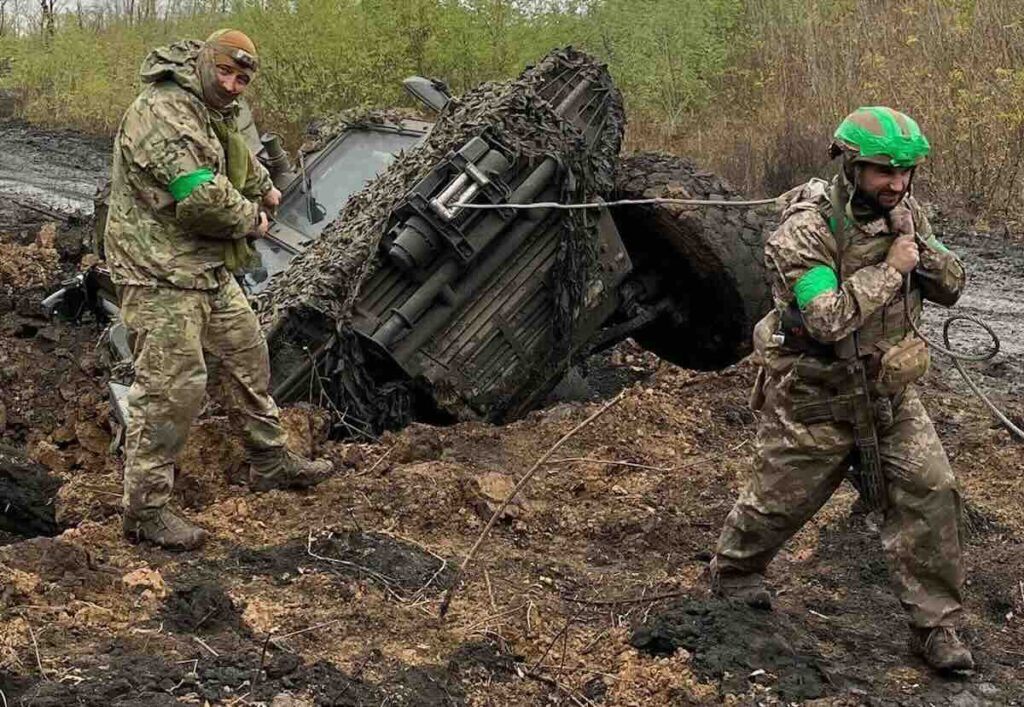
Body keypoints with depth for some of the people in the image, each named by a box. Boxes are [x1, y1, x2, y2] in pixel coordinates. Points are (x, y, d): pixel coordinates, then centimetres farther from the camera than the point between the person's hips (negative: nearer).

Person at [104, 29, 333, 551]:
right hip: (161, 276, -10)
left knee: (247, 357, 19)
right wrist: (249, 218, -10)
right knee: (171, 387, -10)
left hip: (209, 271, 10)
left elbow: (241, 158, 38)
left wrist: (264, 189, 21)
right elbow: (201, 197, -27)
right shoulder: (162, 112, -19)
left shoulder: (214, 116, 14)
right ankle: (144, 509, -2)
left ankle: (270, 461, 35)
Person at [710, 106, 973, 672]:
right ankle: (732, 573, 41)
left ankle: (935, 625, 6)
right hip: (814, 397, -5)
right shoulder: (806, 229, -23)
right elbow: (828, 318, -32)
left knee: (929, 491, -5)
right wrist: (891, 268, -26)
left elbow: (950, 288, 1)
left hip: (888, 392, 5)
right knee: (780, 499, 12)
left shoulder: (906, 214, -2)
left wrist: (915, 244, -17)